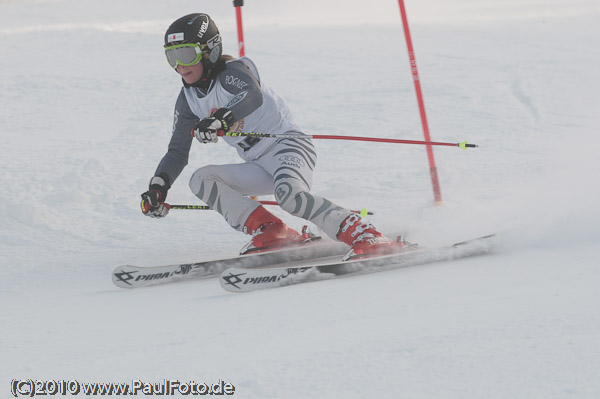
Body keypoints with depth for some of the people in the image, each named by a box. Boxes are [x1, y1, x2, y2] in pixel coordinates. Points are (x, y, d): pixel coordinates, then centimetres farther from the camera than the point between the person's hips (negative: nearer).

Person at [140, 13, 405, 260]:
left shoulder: (233, 71, -12)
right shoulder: (188, 99, 9)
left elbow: (253, 97, -36)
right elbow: (178, 152, 13)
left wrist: (221, 119, -54)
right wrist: (158, 187, -4)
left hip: (287, 145, -8)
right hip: (259, 168, 8)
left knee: (288, 193, -36)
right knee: (200, 180, -13)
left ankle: (366, 236, -33)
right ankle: (270, 232, -24)